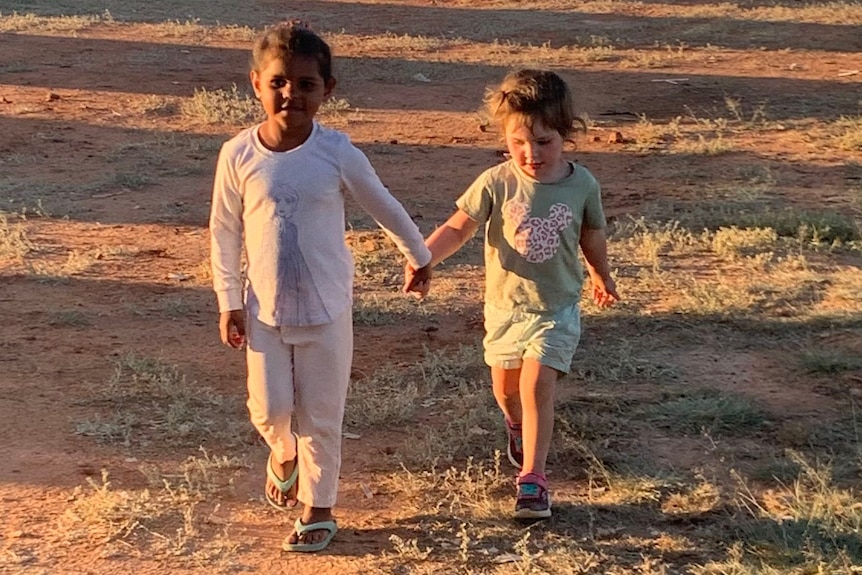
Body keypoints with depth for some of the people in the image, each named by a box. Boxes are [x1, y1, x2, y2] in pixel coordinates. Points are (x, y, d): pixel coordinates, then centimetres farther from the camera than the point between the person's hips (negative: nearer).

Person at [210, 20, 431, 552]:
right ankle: (284, 453, 39)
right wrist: (229, 302, 0)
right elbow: (224, 233, 0)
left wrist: (419, 255, 14)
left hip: (326, 310, -1)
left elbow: (384, 208, 3)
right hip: (264, 310, 1)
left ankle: (318, 507, 25)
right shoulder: (239, 155, -9)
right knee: (268, 409, 4)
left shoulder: (337, 153, -12)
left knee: (321, 416, 7)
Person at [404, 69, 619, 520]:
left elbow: (592, 234, 7)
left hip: (557, 308, -2)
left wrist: (601, 277, 24)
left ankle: (532, 478, -4)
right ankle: (517, 424, 54)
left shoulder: (582, 185, -10)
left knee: (537, 387, -13)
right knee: (505, 387, 19)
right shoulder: (496, 184, -15)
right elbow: (457, 228, -14)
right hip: (505, 305, 2)